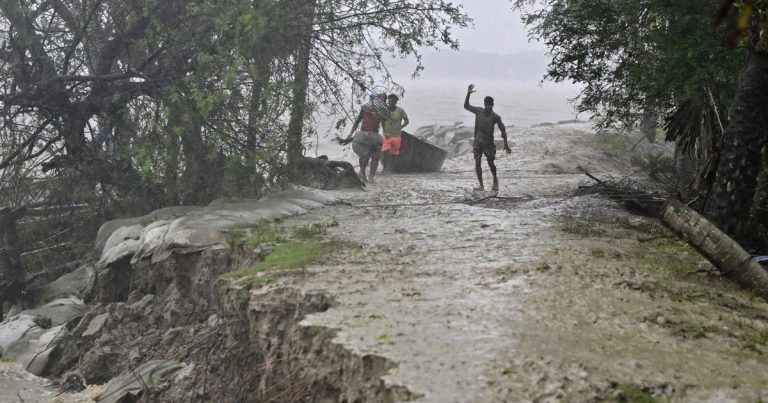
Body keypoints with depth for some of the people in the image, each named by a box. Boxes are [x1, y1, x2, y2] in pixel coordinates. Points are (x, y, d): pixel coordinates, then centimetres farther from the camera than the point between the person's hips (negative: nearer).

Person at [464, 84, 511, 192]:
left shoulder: (495, 117, -7)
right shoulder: (478, 111, 1)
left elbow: (503, 130, -3)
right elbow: (466, 106, 8)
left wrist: (506, 144, -7)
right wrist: (468, 94, -5)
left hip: (489, 142, -2)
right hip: (478, 141, 2)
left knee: (490, 163, 3)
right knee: (477, 162, -7)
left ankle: (495, 180, 31)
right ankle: (481, 185, -2)